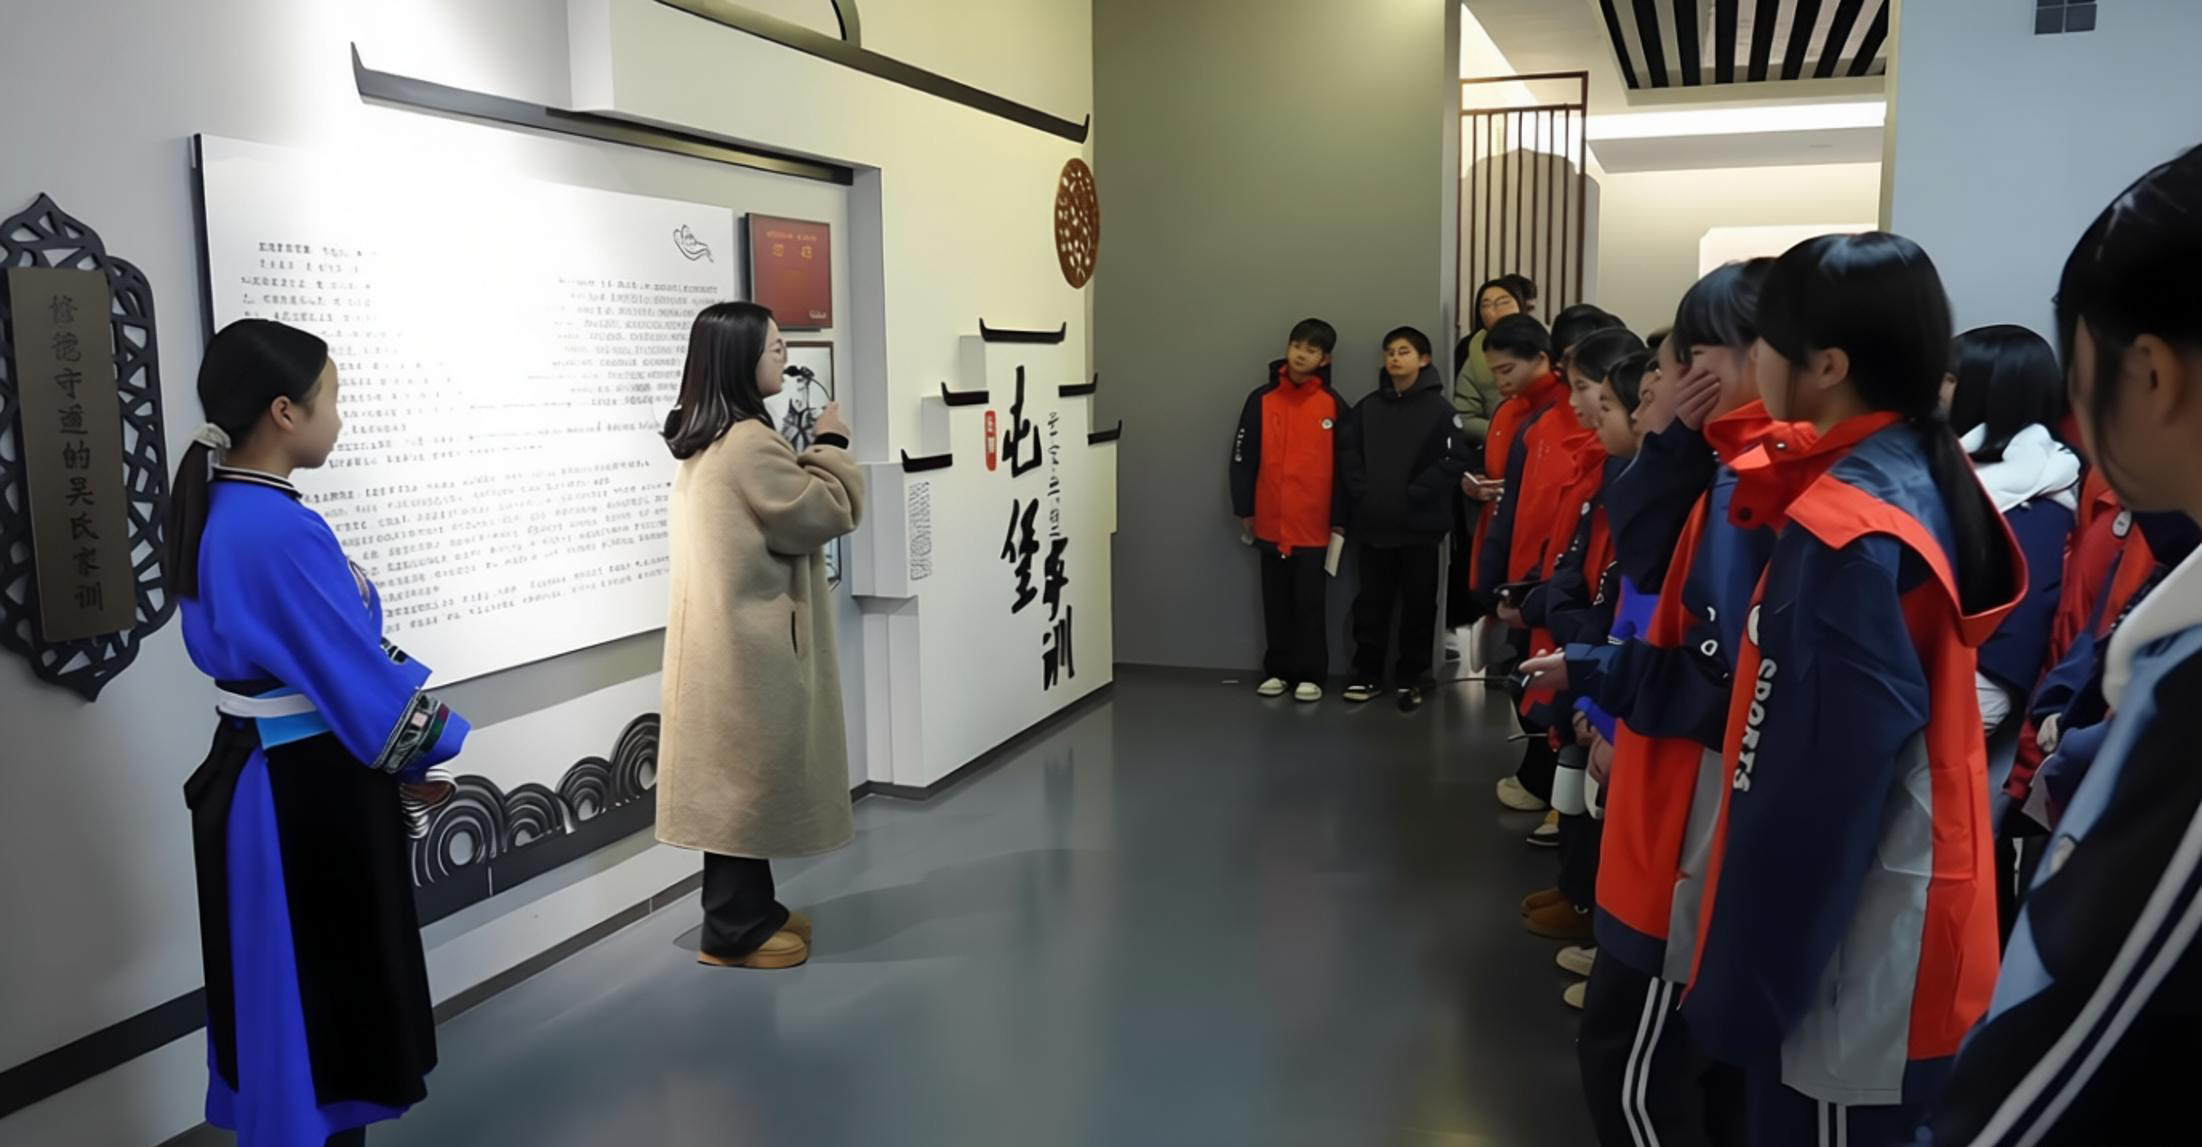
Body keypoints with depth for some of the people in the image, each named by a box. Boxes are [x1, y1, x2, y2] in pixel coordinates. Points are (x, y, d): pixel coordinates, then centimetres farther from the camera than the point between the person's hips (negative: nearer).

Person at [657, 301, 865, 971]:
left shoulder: (705, 440, 13)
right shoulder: (748, 442, -19)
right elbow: (823, 513, -15)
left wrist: (810, 453, 11)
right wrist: (830, 445, -3)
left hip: (726, 636, 10)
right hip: (747, 643, -10)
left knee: (740, 779, 16)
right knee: (749, 780, -2)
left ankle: (751, 912, 26)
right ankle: (733, 933, 8)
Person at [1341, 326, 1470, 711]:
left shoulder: (1439, 409, -2)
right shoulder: (1367, 407, 9)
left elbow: (1456, 460, -10)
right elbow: (1349, 455, 7)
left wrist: (1413, 494, -15)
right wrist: (1362, 492, -8)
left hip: (1420, 525, -3)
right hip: (1373, 524, 3)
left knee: (1418, 605, 5)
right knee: (1371, 603, 8)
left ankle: (1412, 678, 16)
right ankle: (1368, 674, 18)